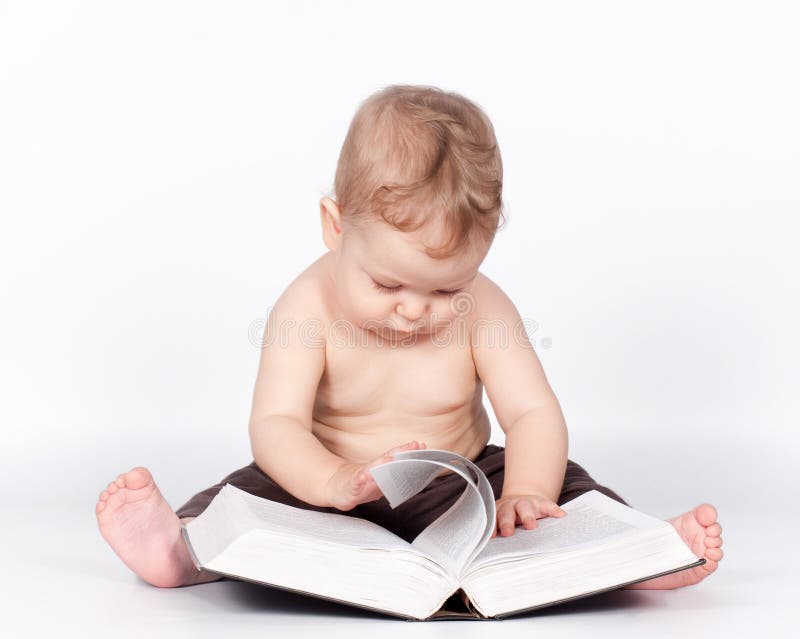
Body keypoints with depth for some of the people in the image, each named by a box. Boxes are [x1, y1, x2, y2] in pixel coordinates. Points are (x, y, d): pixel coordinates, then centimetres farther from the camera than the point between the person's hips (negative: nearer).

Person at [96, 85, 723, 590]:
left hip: (461, 487, 2)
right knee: (256, 489, -26)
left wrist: (525, 495, -35)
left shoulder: (483, 310, -13)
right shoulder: (309, 306, -18)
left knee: (565, 489, -15)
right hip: (329, 490, -1)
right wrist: (336, 480, -45)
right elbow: (276, 424, -24)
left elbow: (534, 414, -15)